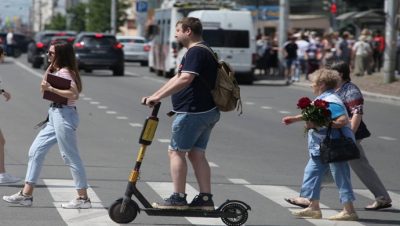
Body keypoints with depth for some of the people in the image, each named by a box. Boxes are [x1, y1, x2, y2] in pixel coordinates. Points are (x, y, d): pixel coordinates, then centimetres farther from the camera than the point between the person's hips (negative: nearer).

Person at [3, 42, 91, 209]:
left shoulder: (65, 72, -12)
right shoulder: (56, 71, 17)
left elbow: (74, 94, -24)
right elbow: (43, 89, 17)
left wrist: (51, 88, -22)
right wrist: (49, 69, 10)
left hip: (65, 115, -11)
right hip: (55, 115, 11)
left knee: (70, 157, -6)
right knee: (35, 151, 8)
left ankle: (83, 199, 0)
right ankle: (26, 195, 9)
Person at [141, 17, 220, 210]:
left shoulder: (195, 52, -14)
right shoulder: (203, 51, 21)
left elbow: (185, 79, -28)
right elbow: (177, 78, 24)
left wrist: (158, 97, -26)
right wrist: (154, 96, 20)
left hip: (193, 112, -10)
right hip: (207, 112, 10)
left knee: (176, 151, -3)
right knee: (196, 154, 11)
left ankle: (178, 198, -4)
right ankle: (205, 199, 8)